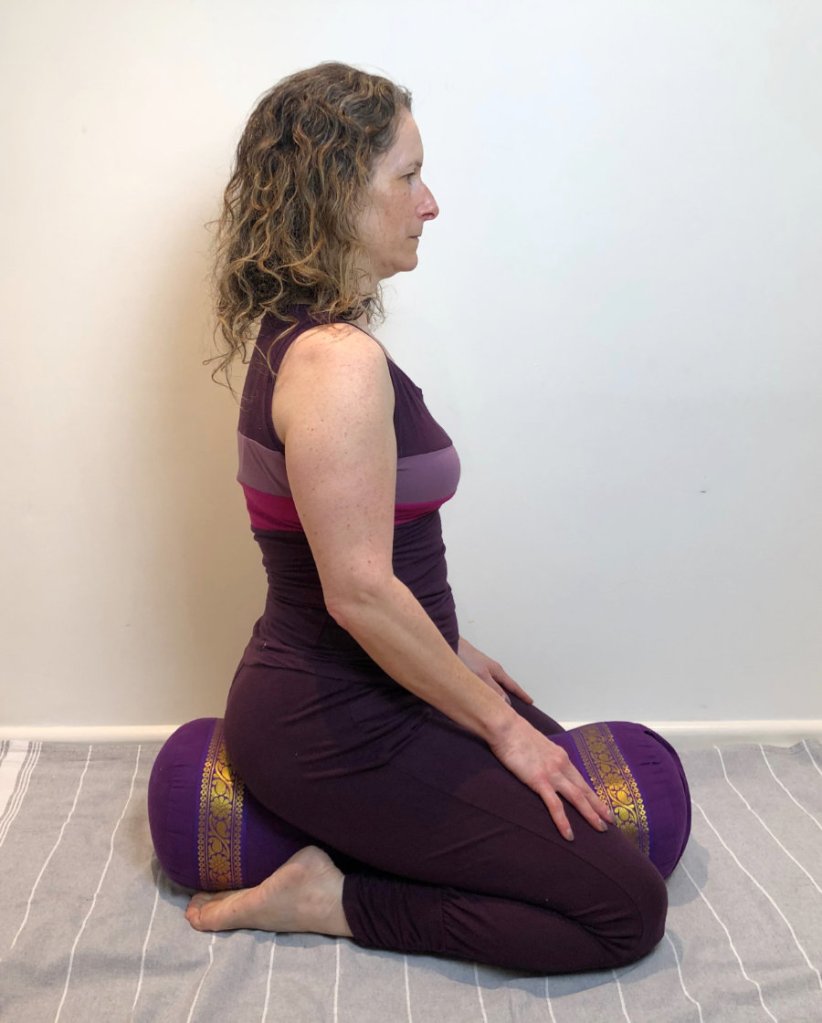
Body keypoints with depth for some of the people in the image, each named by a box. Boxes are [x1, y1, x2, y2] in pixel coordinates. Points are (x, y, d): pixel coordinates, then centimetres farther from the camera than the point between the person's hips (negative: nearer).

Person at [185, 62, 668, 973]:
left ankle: (343, 851, 14)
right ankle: (331, 899, -3)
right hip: (336, 729, -10)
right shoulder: (338, 359, -24)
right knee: (627, 910, -4)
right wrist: (500, 724, -14)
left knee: (566, 787, 23)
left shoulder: (299, 335, 8)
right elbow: (359, 591, -26)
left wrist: (452, 651, 19)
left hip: (330, 691, 10)